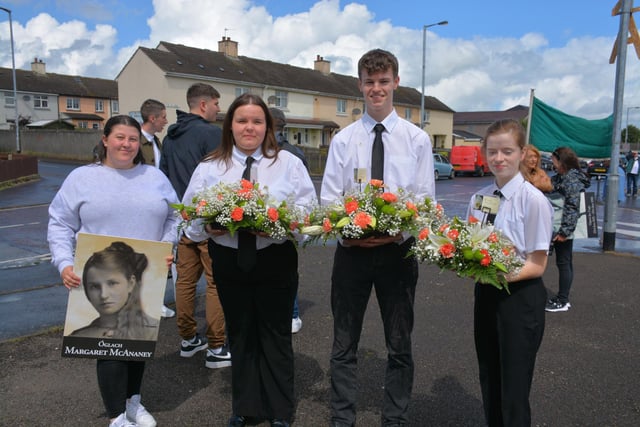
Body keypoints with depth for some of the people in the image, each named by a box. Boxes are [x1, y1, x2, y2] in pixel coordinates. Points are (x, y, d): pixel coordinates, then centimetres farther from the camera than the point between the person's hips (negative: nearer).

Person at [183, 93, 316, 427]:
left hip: (275, 259, -1)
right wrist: (208, 227, -17)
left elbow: (307, 210, -5)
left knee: (276, 335, 11)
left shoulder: (288, 163, 0)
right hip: (228, 260, 2)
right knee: (240, 334, 16)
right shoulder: (210, 167, 4)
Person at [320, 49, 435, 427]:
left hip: (398, 249, 0)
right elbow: (328, 200, 0)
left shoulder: (417, 139, 2)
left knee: (400, 345, 13)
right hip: (351, 249, 1)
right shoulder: (343, 140, 3)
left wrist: (397, 233, -18)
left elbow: (426, 200, -2)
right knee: (345, 344, 11)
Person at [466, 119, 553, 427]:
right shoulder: (478, 198, 3)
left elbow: (537, 265, -12)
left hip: (520, 296, -5)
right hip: (486, 294, 5)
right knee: (489, 382, 19)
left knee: (514, 389, 5)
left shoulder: (534, 200, -13)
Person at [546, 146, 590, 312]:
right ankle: (562, 298, 27)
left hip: (564, 230, -9)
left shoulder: (572, 180, -17)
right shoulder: (561, 177, 10)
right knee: (565, 263, 16)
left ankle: (562, 301, 10)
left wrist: (564, 231, -23)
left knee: (563, 263, 0)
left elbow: (572, 208, -22)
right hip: (560, 228, 9)